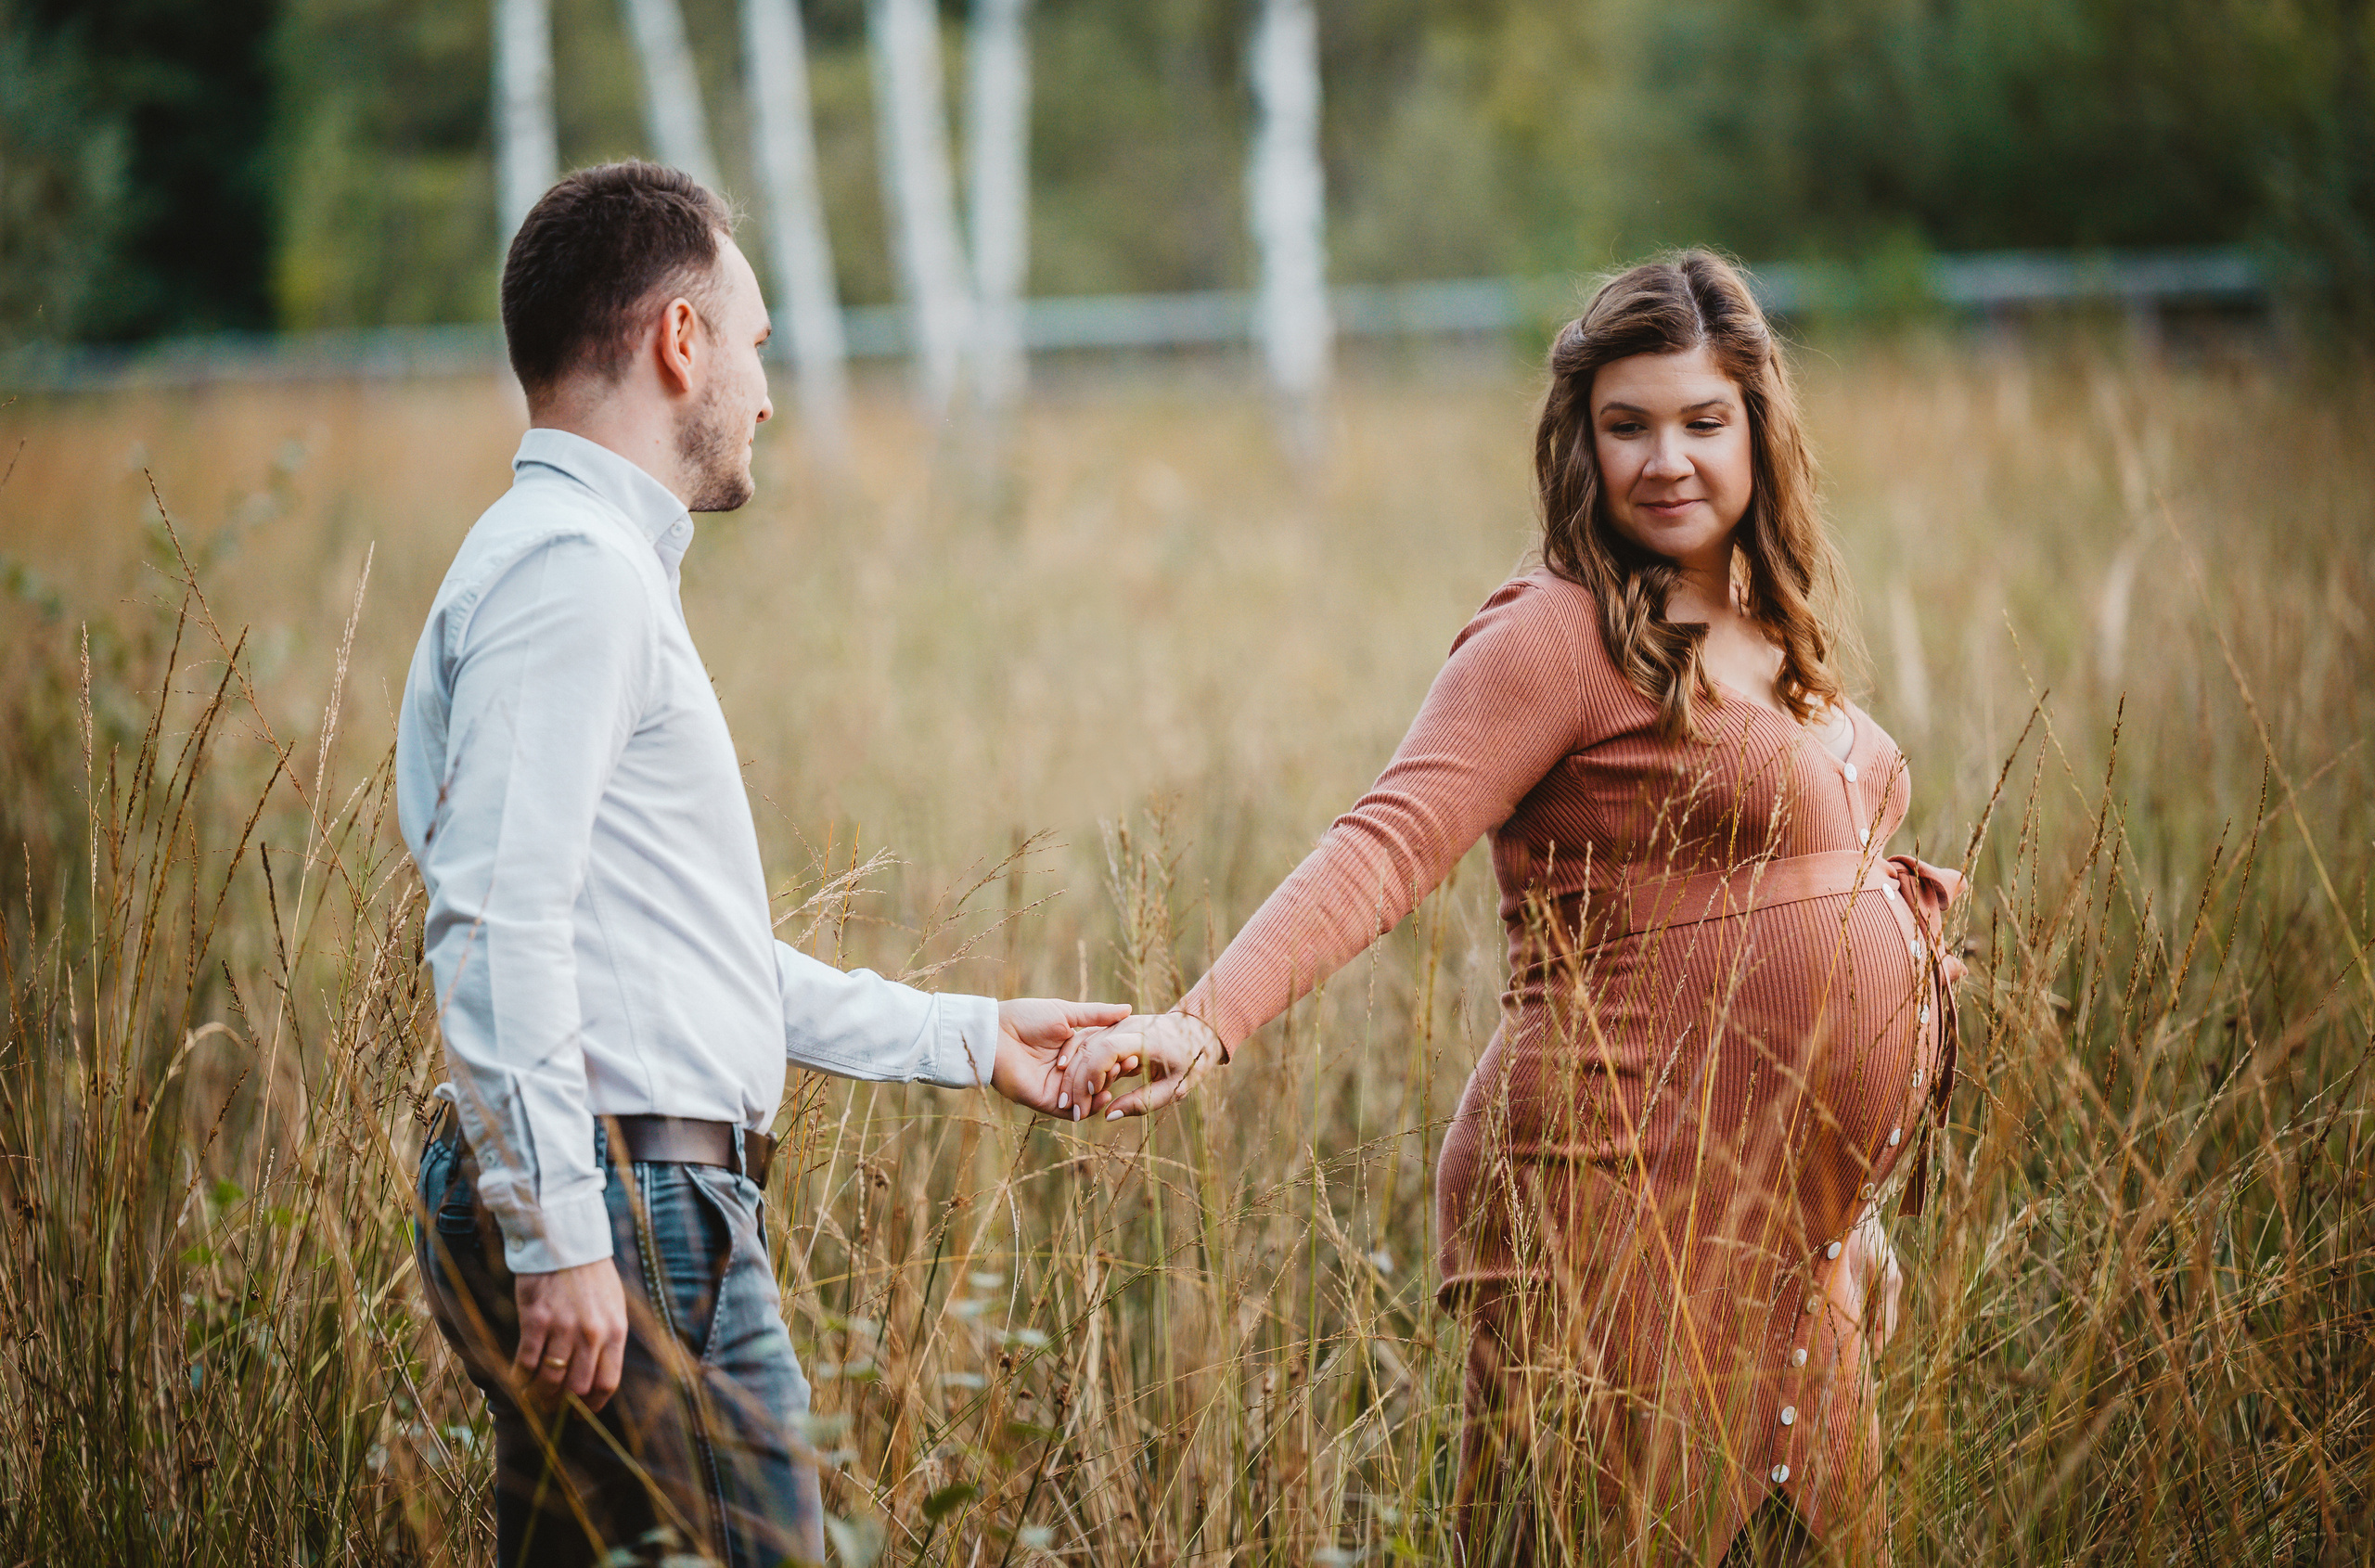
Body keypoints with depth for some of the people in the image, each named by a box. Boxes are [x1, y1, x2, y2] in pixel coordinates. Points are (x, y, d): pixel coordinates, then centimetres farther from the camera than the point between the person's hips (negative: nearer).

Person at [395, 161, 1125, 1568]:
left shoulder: (605, 569, 23)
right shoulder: (572, 569, -10)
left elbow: (697, 948, 28)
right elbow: (496, 924, -20)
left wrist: (967, 1037, 30)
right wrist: (557, 1236, -23)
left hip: (659, 1206, 10)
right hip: (618, 1207, -10)